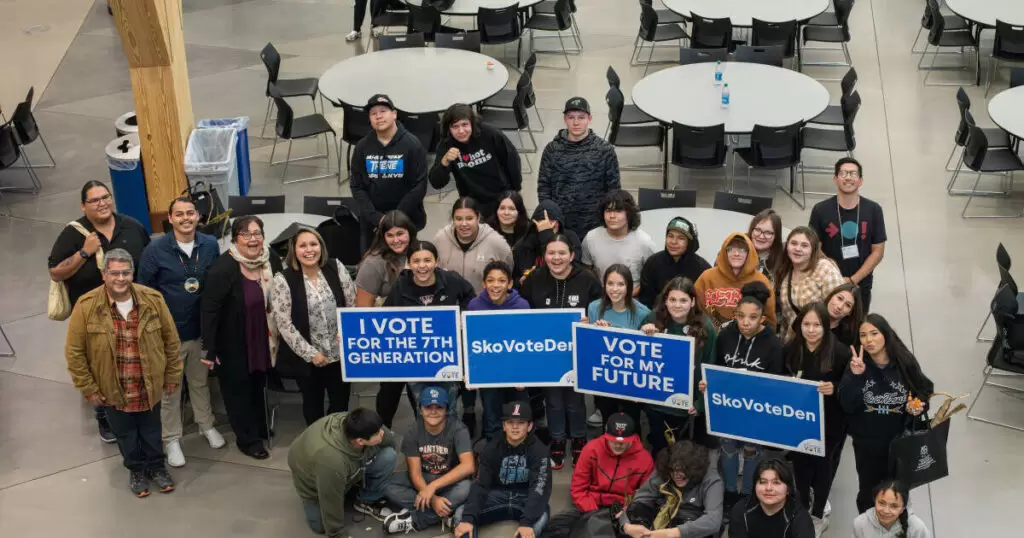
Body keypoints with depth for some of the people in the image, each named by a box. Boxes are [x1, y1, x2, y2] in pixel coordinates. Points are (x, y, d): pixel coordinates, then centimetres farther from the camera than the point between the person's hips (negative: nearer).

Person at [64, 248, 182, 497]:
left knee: (151, 430, 22)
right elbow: (74, 352, -11)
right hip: (112, 389, -1)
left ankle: (156, 466, 45)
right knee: (125, 433, 20)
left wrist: (172, 376, 4)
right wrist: (88, 388, -8)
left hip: (149, 385, 1)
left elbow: (171, 340, -1)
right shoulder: (86, 306, -19)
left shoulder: (153, 299, -14)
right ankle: (136, 469, 44)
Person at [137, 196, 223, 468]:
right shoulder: (155, 250, -14)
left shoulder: (210, 245, -5)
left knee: (200, 381, 22)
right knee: (170, 388, 10)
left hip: (202, 329, 3)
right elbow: (144, 292, -8)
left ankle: (206, 425, 41)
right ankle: (171, 439, 24)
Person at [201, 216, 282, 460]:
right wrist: (209, 349, -21)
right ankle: (248, 439, 23)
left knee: (258, 384, 23)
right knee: (238, 388, 9)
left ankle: (260, 429, 42)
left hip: (262, 338, 6)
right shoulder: (223, 268, -25)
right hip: (233, 343, -6)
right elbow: (209, 310, -22)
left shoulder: (271, 260, -8)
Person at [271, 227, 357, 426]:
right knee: (313, 403, 15)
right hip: (307, 358, -3)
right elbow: (284, 323, -14)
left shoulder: (336, 268, -3)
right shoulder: (283, 280, -13)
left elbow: (353, 304, 2)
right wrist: (310, 353, -14)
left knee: (341, 402, 13)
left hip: (340, 353, 3)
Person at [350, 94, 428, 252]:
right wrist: (376, 217, -12)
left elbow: (419, 186, -9)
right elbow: (357, 187, 1)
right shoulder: (362, 147, 3)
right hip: (371, 223, 2)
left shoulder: (412, 144, -5)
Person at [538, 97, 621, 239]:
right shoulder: (552, 150, 4)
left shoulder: (605, 150, 1)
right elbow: (543, 187, 6)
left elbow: (614, 189, 3)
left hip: (595, 228, -1)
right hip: (560, 228, 1)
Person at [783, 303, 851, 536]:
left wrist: (835, 388, -30)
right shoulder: (790, 349, -6)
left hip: (829, 421, -3)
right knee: (800, 463, 14)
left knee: (822, 464, 11)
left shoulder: (839, 351, -17)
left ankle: (818, 516, 28)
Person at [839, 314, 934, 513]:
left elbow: (925, 390, 4)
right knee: (868, 491, 15)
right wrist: (855, 376, -32)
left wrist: (919, 405, -16)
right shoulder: (856, 365, -13)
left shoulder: (905, 362, -14)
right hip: (866, 442, 0)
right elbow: (847, 405, -20)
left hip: (900, 440, 0)